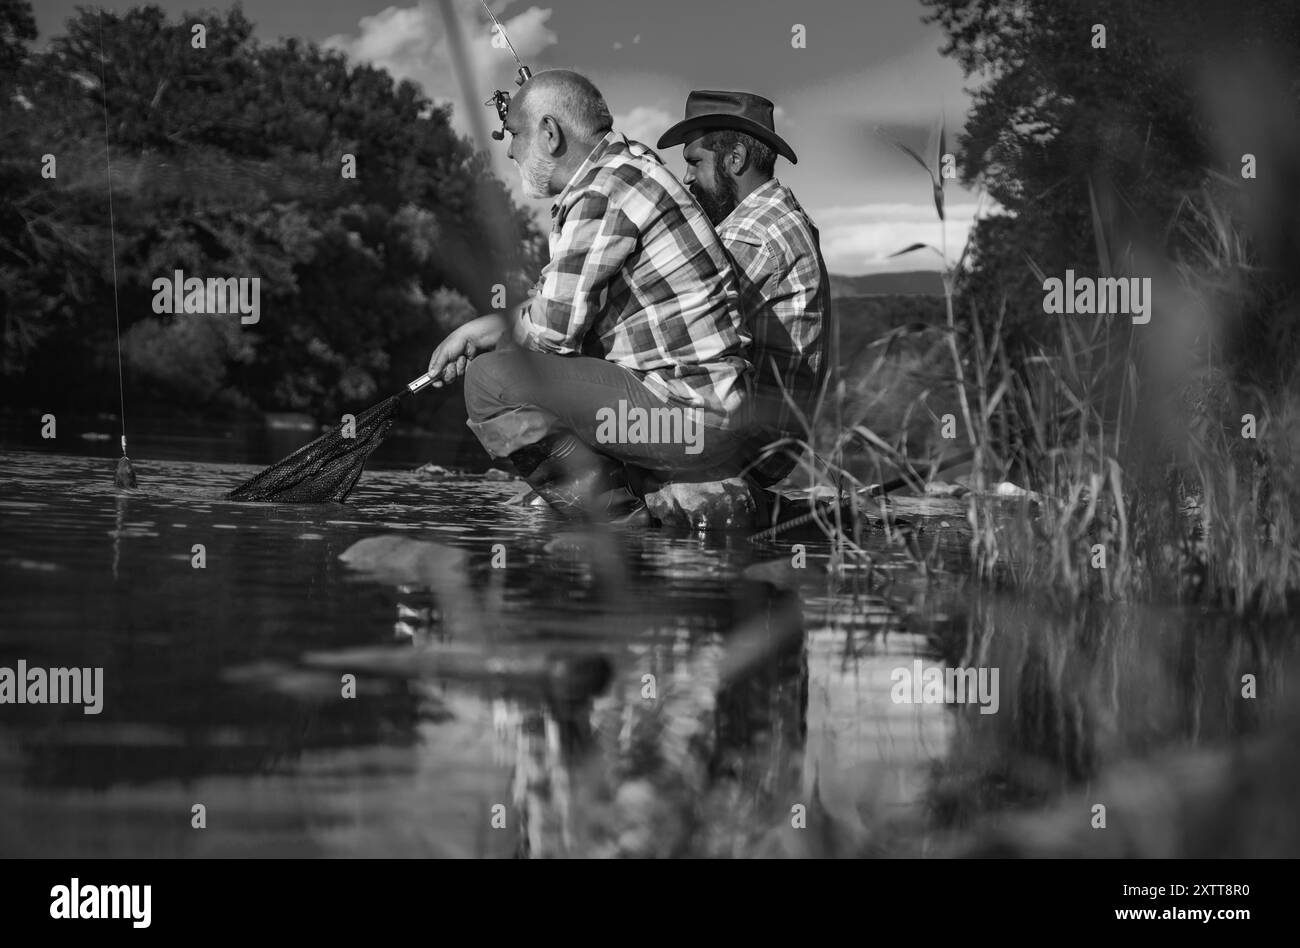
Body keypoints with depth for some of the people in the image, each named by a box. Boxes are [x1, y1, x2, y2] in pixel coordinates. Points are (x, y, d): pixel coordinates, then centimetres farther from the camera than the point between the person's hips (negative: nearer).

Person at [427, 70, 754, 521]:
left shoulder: (602, 195, -15)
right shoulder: (626, 168, 18)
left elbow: (553, 328, -13)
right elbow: (563, 304, 21)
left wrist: (476, 331, 6)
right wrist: (479, 332, 10)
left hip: (693, 414, -11)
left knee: (491, 380, -14)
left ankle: (620, 521, -9)